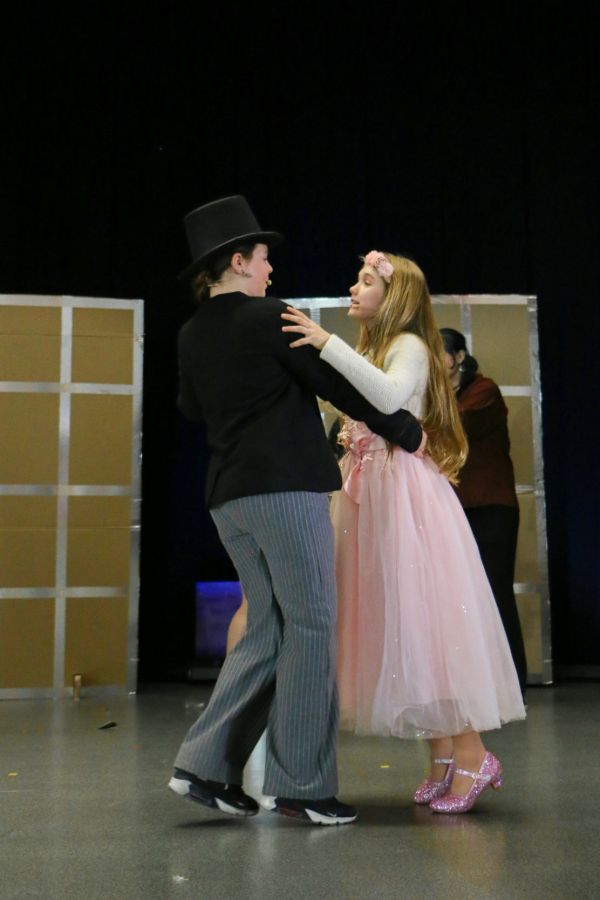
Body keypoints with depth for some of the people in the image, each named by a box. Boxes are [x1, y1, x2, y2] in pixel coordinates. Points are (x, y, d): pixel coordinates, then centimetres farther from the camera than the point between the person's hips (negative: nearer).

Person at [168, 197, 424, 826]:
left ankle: (206, 764, 9)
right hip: (285, 489, -8)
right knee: (311, 627, -1)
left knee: (268, 628, 12)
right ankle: (299, 783, 2)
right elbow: (339, 386, -5)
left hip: (229, 497, 8)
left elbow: (189, 406, 29)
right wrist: (407, 432, 5)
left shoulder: (191, 334, 13)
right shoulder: (270, 318, -8)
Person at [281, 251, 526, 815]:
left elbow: (390, 397, -27)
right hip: (366, 495, 8)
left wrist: (328, 344, -28)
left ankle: (470, 755, 0)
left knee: (421, 618, -9)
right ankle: (442, 759, 12)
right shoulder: (370, 351, 23)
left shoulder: (410, 346, -4)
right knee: (397, 625, 6)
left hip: (405, 493, -8)